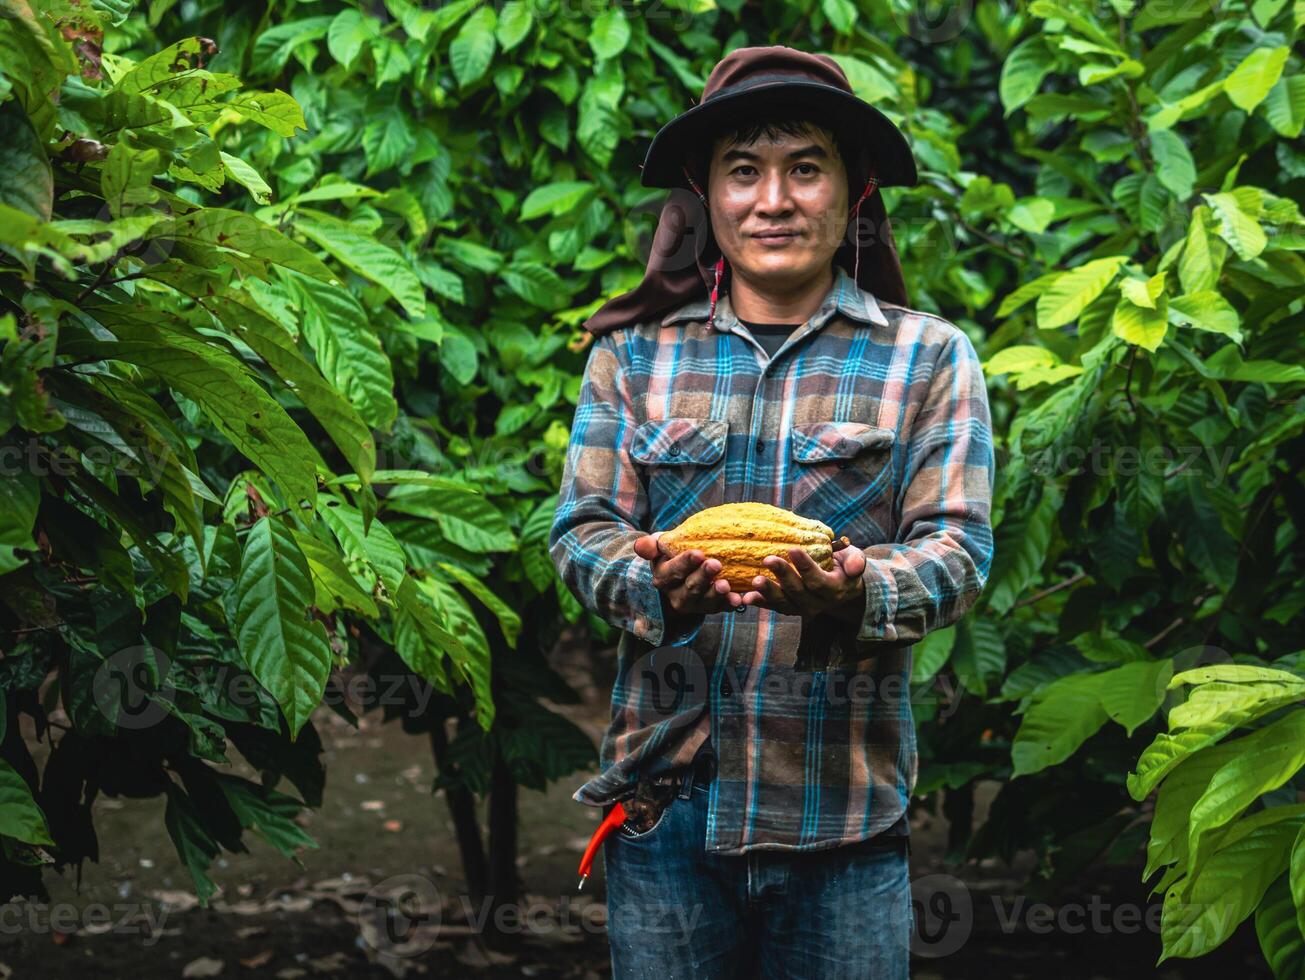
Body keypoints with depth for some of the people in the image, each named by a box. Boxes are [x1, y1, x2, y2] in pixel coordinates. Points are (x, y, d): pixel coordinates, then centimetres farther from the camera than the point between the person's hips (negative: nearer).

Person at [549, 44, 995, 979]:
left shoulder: (931, 358, 5)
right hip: (667, 794, 1)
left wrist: (855, 595, -25)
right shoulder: (634, 353, 9)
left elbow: (957, 551, -3)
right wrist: (656, 585, -19)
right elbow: (583, 529, 4)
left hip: (843, 808, -1)